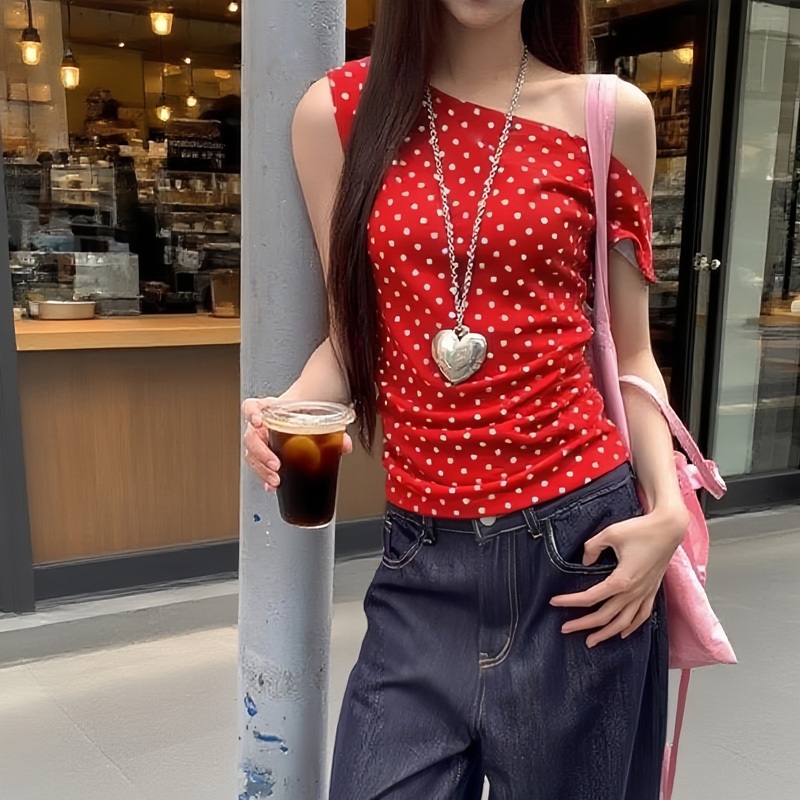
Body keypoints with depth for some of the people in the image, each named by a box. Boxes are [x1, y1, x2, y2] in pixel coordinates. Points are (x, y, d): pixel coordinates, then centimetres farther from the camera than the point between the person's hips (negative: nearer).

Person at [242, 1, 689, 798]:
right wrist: (289, 408, -11)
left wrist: (667, 511, -7)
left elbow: (627, 355, 6)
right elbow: (356, 332, 9)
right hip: (424, 562, 1)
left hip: (579, 543, 0)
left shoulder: (612, 115, 1)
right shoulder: (336, 112, 2)